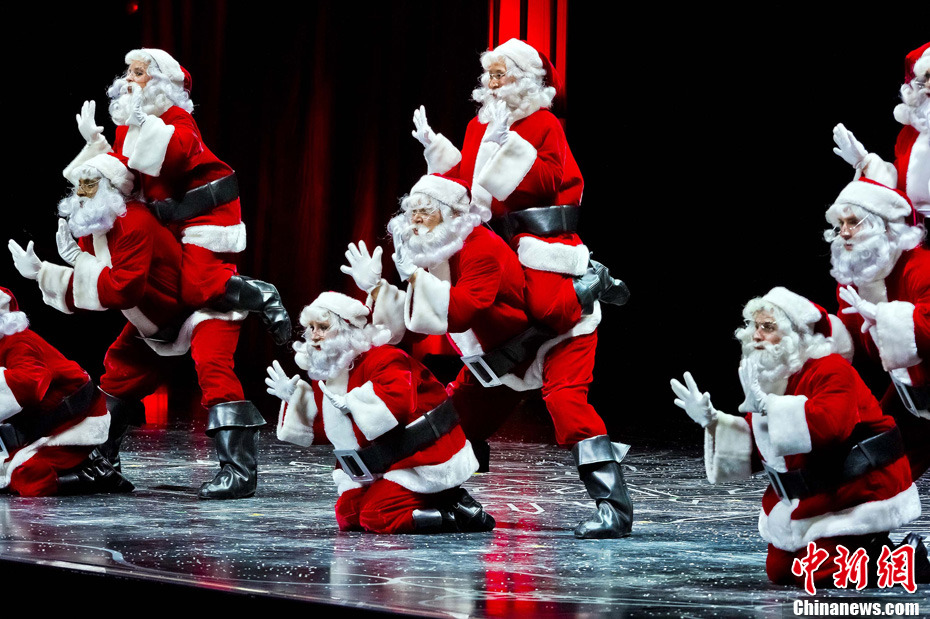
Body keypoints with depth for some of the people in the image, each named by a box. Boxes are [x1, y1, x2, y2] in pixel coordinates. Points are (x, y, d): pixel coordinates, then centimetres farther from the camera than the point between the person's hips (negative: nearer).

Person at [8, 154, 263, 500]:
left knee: (213, 368, -31)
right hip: (158, 323, 10)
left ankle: (239, 470, -39)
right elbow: (86, 295, 0)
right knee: (118, 373, 13)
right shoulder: (91, 232, -2)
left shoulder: (134, 225, -31)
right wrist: (40, 273, -8)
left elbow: (122, 292, -36)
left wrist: (78, 260, -31)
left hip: (205, 307, -10)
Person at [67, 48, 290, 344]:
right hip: (171, 221, 9)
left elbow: (174, 156, -33)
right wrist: (95, 142, 3)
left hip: (205, 214, -9)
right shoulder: (126, 126, 12)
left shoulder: (177, 119, -13)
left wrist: (144, 120, -33)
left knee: (198, 289, -23)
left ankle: (264, 297, -2)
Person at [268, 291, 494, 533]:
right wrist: (293, 399, 4)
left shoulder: (382, 359, -19)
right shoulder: (326, 373, 9)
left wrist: (350, 402, -34)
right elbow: (321, 428, 17)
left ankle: (461, 515, -10)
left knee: (375, 518, -20)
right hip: (379, 467, 10)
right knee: (347, 516, 6)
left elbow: (399, 398, -39)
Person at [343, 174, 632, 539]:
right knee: (453, 416, 7)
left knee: (565, 399, -32)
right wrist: (375, 286, -11)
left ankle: (613, 506, -38)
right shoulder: (434, 256, -4)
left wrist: (413, 275, -39)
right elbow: (410, 322, 1)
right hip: (502, 352, 9)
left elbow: (458, 314, -42)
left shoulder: (482, 248, -31)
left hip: (558, 335, -9)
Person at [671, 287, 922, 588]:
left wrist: (766, 405, -36)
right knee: (778, 571, 10)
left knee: (819, 574, -17)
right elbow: (753, 452, 12)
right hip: (809, 503, 9)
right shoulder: (769, 380, 8)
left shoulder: (831, 371, -18)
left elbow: (830, 425, -38)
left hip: (857, 494, -9)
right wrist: (712, 421, -3)